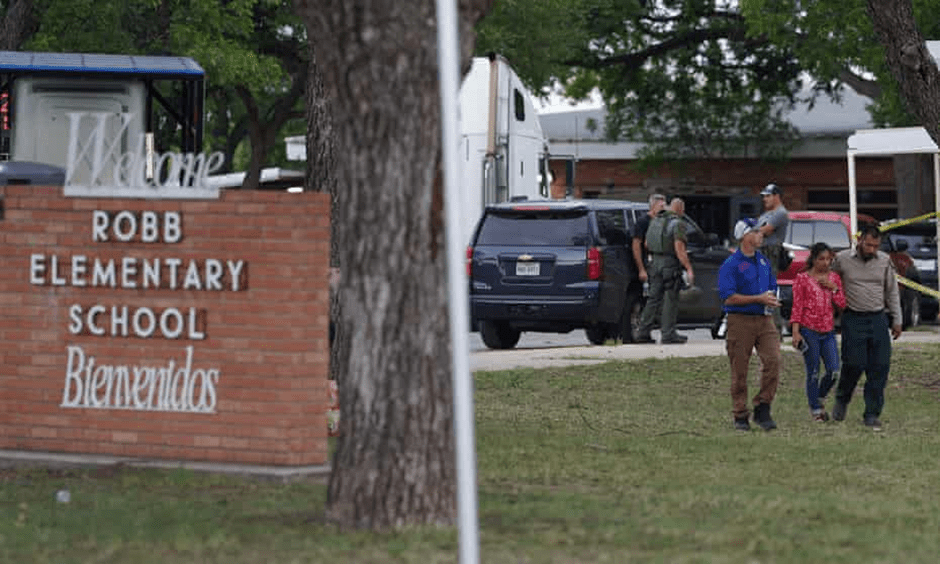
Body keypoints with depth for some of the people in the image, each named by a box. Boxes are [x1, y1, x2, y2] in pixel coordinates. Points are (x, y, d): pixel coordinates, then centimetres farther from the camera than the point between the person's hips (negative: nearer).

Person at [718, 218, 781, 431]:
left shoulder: (764, 261, 17)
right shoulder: (730, 265, -5)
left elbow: (772, 287, 26)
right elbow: (728, 297, -13)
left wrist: (771, 298, 2)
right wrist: (758, 299, -16)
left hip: (764, 320, 5)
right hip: (741, 322, -5)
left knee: (773, 360, -12)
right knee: (739, 371, 0)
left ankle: (762, 409, -4)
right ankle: (740, 416, 9)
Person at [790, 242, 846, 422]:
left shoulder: (834, 278, 10)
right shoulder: (802, 278, -1)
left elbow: (842, 304, 8)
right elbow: (797, 306, -3)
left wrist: (833, 287, -7)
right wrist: (795, 332, -10)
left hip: (828, 331, 4)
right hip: (809, 331, -4)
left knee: (833, 372, -3)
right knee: (813, 373, 0)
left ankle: (818, 398, 22)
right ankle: (815, 409, 9)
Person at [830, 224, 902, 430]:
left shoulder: (884, 261, 6)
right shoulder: (842, 259, -3)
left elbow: (892, 292, 14)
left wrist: (896, 320, 12)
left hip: (878, 319, 3)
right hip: (854, 320, -3)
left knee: (880, 367, -3)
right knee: (854, 365, -7)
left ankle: (872, 414, 4)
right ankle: (841, 399, 22)